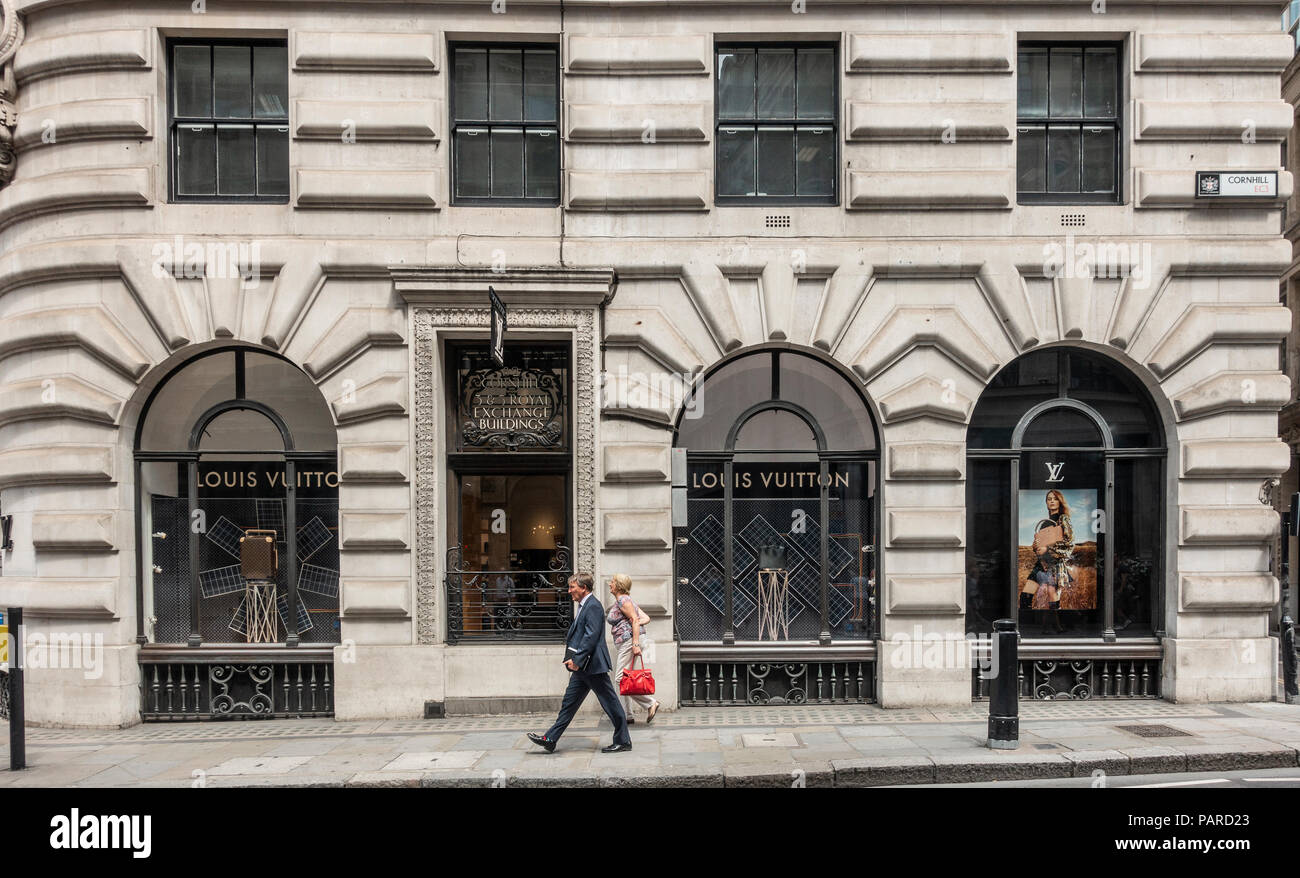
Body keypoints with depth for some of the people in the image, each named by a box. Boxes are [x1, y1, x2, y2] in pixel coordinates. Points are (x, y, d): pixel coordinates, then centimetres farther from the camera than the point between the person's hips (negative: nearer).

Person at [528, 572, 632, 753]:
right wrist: (574, 660, 13)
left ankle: (623, 741, 12)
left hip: (593, 665, -10)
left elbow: (591, 636, -22)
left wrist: (577, 660, -22)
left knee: (610, 703, 1)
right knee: (569, 702, 11)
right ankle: (549, 740, 15)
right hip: (582, 667, 10)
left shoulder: (593, 606, -15)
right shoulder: (583, 606, 16)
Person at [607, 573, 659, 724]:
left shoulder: (623, 600, -11)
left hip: (629, 641, -11)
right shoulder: (623, 600, 18)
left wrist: (635, 644, -26)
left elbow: (635, 620, -20)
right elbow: (646, 618, 14)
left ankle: (651, 703, -8)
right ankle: (627, 715, 14)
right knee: (621, 678, 11)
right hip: (624, 644, 11)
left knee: (621, 678, -12)